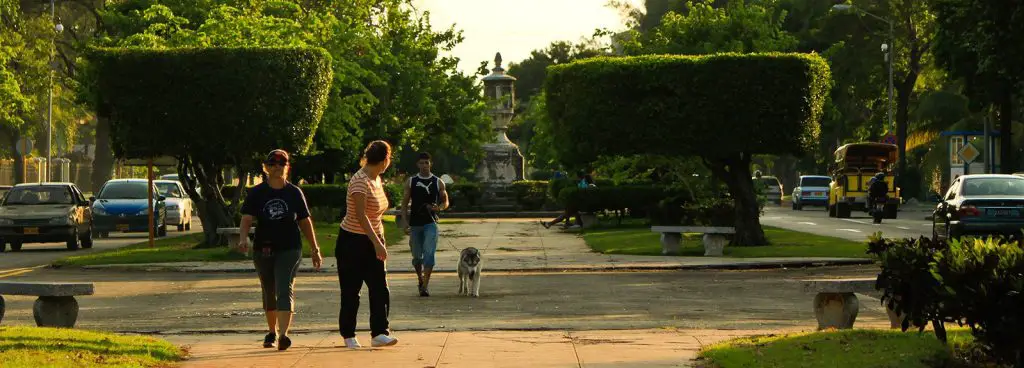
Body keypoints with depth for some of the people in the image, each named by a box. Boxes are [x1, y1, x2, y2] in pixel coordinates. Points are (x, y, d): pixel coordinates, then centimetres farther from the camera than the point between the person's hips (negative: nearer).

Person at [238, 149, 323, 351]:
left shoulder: (294, 192, 3)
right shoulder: (257, 193, 2)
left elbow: (305, 222, 9)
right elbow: (247, 217, -8)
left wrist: (315, 250, 10)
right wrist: (243, 237, -29)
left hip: (289, 249, -2)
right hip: (263, 249, 2)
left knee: (285, 290, -16)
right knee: (269, 293, 14)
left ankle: (283, 334, -26)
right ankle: (272, 331, 32)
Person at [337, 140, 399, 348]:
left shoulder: (376, 179, 8)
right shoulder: (360, 181, -20)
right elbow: (360, 215, -29)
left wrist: (380, 241, 21)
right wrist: (377, 243, -34)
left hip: (372, 241, 8)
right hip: (353, 241, -8)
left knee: (380, 288, -4)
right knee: (351, 292, 2)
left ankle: (379, 333, -7)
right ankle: (348, 335, 13)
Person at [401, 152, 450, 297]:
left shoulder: (438, 183, 4)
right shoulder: (411, 182, 4)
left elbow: (445, 201, 11)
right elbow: (404, 203, 6)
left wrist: (438, 208, -12)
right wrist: (405, 223, -4)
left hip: (431, 223, -2)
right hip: (415, 224, 2)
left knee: (429, 253, -15)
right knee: (417, 257, 9)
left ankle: (425, 285, -16)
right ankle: (421, 279, 34)